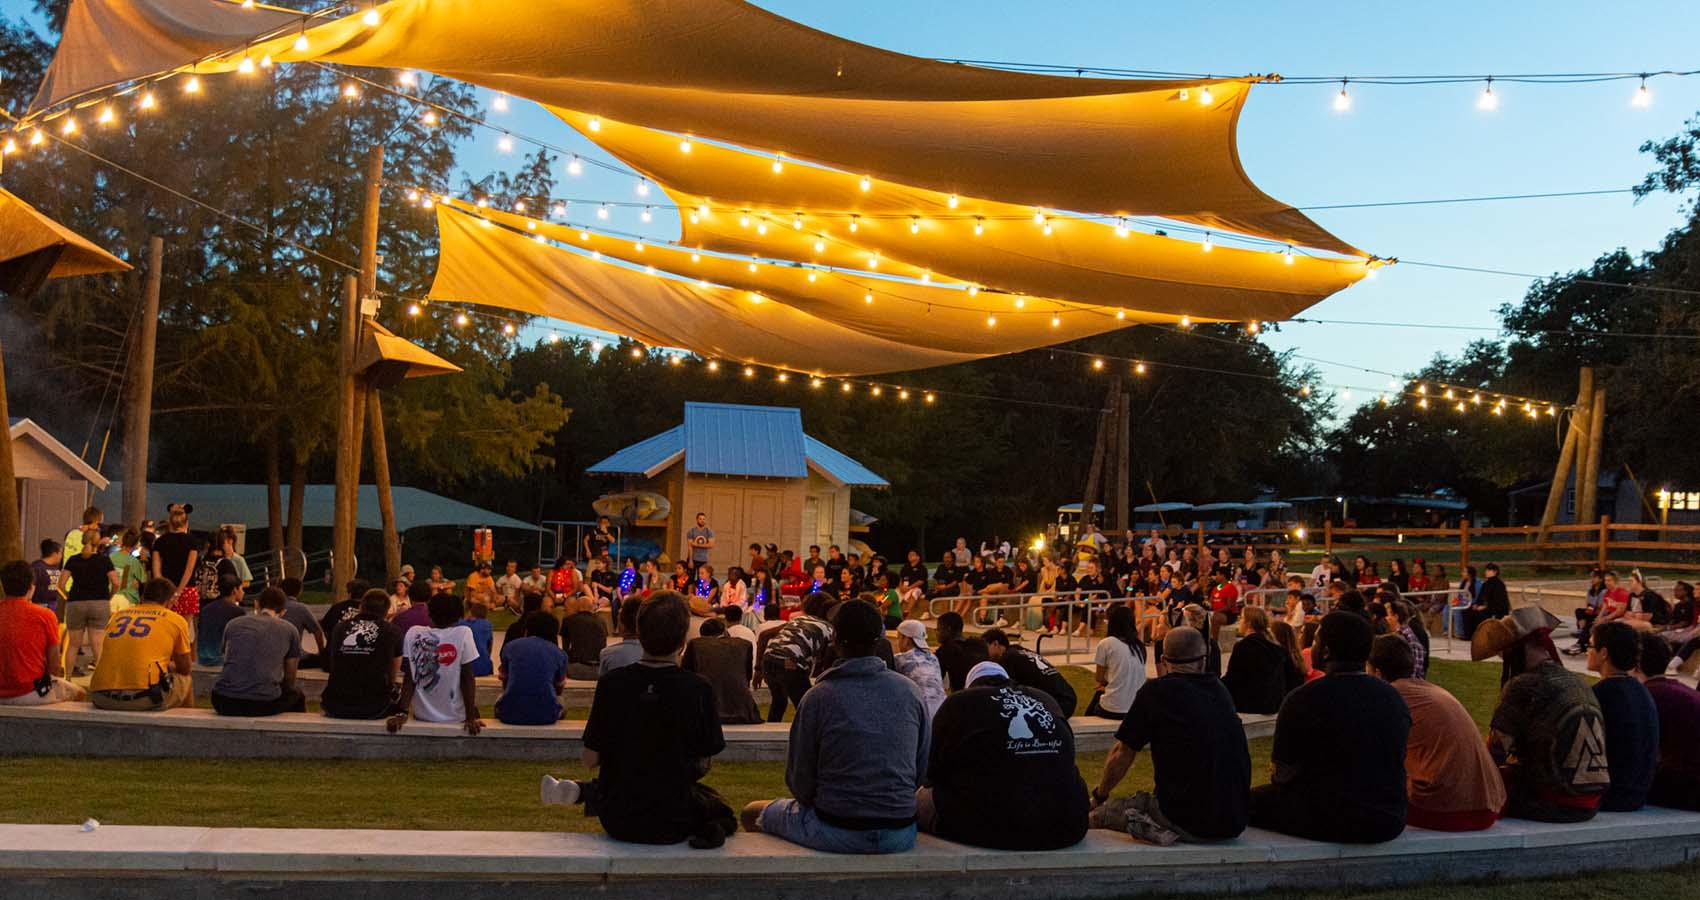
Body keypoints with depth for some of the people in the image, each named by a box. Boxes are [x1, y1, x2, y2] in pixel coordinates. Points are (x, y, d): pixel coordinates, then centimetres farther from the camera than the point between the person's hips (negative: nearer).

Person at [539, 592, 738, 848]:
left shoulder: (612, 683, -12)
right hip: (672, 825, 0)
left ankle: (580, 791, 8)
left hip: (618, 821, 0)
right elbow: (702, 764, -6)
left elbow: (590, 759, -4)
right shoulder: (697, 689, -15)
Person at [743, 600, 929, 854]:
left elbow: (799, 781, -4)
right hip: (901, 836, 4)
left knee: (753, 813, 19)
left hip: (838, 831, -3)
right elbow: (922, 769, 6)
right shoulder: (911, 692, -2)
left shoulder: (817, 698, -11)